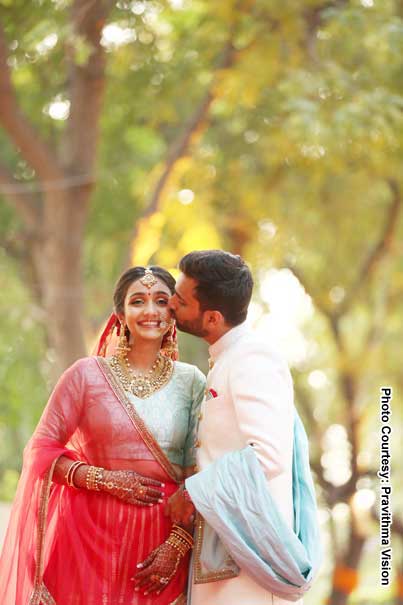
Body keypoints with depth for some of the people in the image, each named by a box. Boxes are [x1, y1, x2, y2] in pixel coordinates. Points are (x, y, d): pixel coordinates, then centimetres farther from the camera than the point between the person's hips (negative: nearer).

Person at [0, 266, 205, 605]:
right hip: (95, 535, -1)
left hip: (165, 540, 1)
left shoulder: (192, 382, 6)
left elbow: (200, 474, 3)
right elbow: (41, 450, 0)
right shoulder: (88, 374, 2)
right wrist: (106, 480, -12)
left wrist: (177, 546, -8)